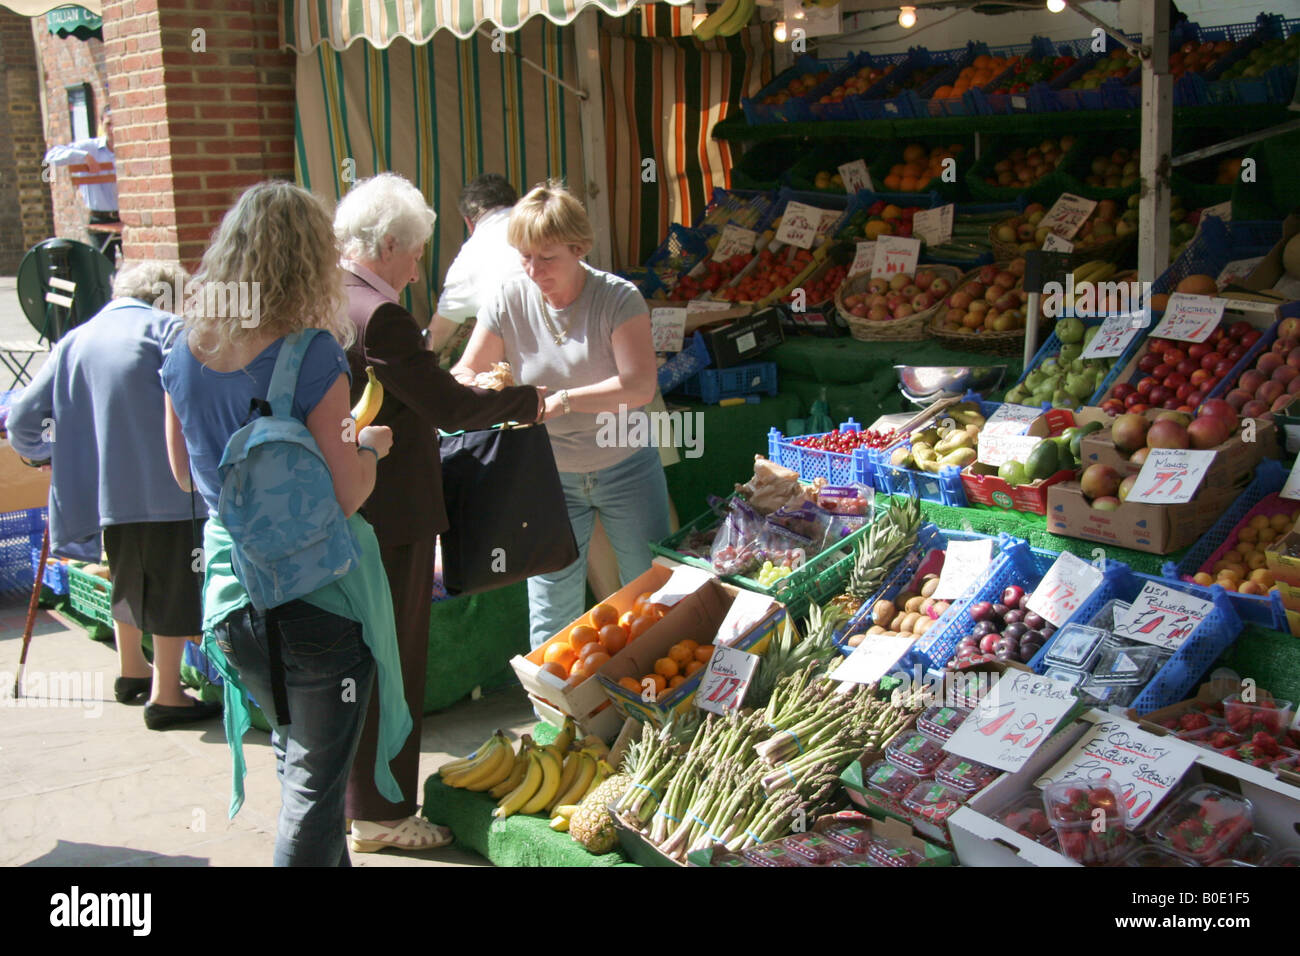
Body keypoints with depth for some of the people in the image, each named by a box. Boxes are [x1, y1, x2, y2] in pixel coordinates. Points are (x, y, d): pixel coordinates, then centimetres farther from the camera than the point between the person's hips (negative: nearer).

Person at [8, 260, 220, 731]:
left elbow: (20, 420, 11)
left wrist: (45, 452, 29)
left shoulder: (76, 340, 12)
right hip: (165, 489, -6)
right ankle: (165, 695, 10)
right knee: (173, 587, 6)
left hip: (103, 490, 6)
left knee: (129, 580, 25)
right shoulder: (168, 329, -2)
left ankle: (131, 671, 39)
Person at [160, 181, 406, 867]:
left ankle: (331, 860, 41)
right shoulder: (312, 356, -19)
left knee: (295, 755, 25)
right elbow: (347, 496, -17)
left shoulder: (185, 354, -1)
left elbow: (185, 473, 12)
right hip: (319, 599, -6)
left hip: (232, 598, 6)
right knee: (316, 779, 8)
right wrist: (367, 446, 2)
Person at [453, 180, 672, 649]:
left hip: (625, 467, -1)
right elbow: (464, 373, -3)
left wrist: (562, 400, -35)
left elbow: (640, 386, -25)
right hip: (548, 474, 1)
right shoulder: (509, 302, -9)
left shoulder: (618, 298, -16)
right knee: (551, 609, 6)